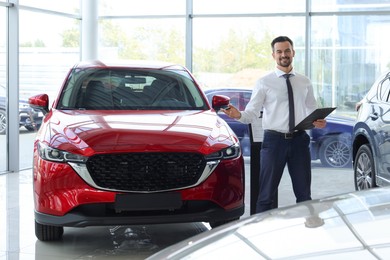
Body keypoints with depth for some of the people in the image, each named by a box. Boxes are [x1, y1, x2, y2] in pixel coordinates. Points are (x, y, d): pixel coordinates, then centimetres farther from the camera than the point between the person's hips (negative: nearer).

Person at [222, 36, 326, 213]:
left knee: (304, 194, 11)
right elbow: (252, 114, -4)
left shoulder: (304, 82, 11)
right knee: (267, 194, 1)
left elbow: (312, 111, 15)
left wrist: (318, 122, -8)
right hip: (274, 140, -3)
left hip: (299, 139, 3)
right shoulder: (264, 83, 1)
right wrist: (238, 115, -26)